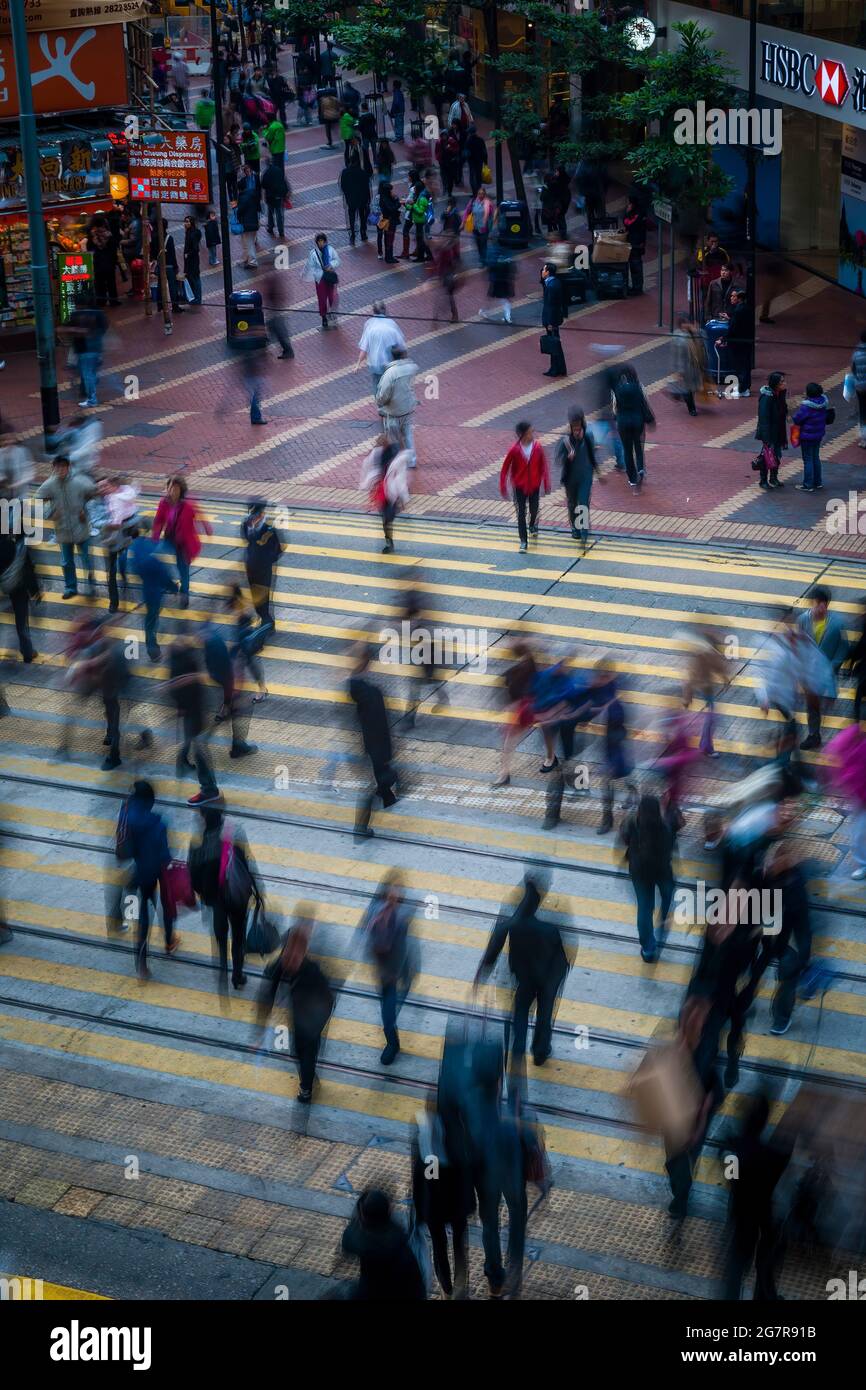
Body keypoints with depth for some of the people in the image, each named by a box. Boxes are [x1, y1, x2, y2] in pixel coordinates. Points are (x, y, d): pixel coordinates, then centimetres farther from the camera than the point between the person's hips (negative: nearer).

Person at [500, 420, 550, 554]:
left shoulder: (537, 447, -12)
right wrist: (503, 488, -7)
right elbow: (505, 469, -9)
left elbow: (543, 466, -3)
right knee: (521, 514, 1)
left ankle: (533, 525, 49)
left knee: (534, 510, 15)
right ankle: (523, 541, 10)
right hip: (519, 487, -2)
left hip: (534, 486, 2)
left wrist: (546, 485, -1)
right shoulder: (514, 449, -18)